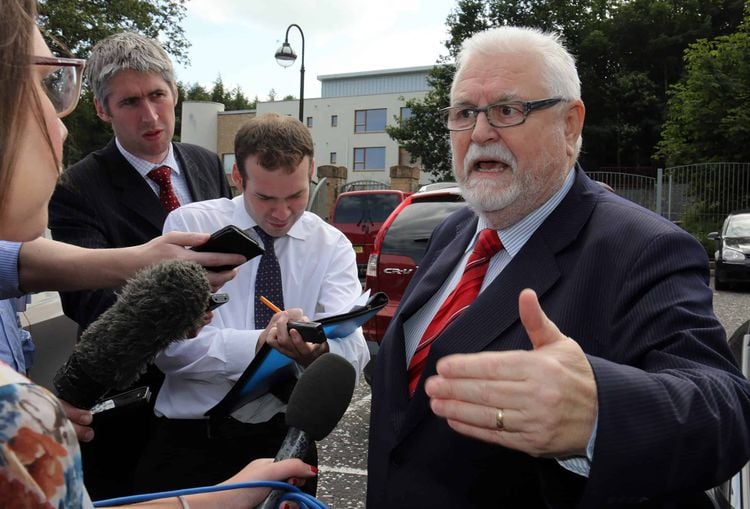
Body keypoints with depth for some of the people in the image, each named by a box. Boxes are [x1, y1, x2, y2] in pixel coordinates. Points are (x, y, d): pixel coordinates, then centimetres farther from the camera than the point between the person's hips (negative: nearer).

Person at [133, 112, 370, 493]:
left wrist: (316, 348, -38)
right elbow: (169, 346, -16)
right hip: (190, 437, -1)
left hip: (285, 438, 2)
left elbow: (352, 354, -16)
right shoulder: (190, 224, -6)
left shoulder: (333, 247, -2)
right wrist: (260, 343, -30)